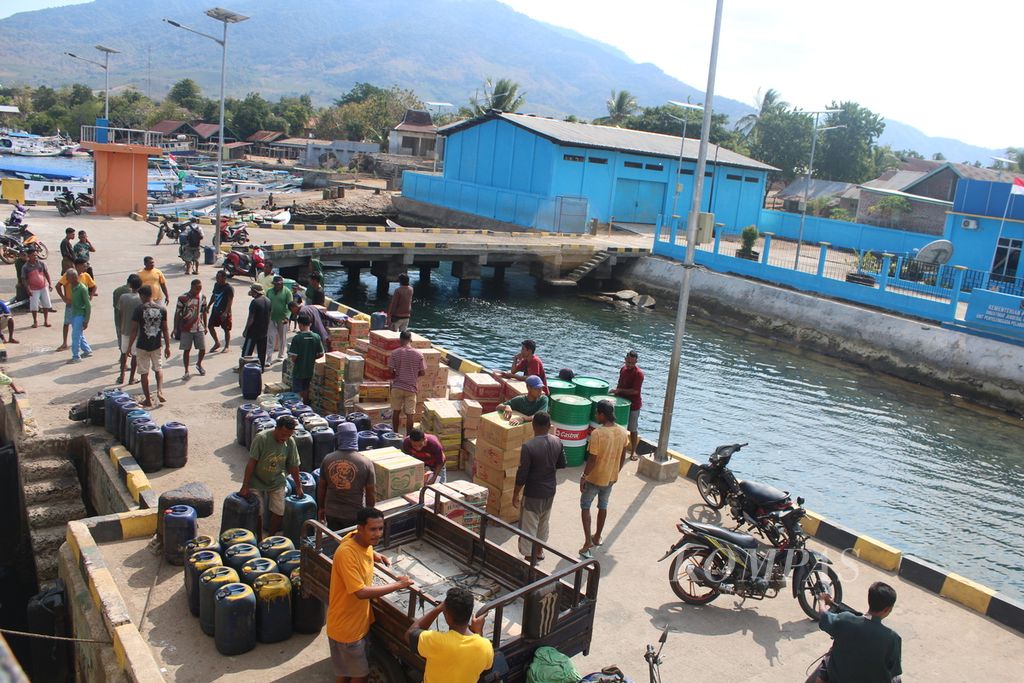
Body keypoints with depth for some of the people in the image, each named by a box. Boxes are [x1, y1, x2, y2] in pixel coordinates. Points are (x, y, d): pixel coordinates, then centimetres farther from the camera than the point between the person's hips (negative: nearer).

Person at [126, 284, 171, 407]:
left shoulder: (139, 309, -12)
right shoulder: (162, 309, -3)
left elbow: (134, 330, -9)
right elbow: (165, 330, 1)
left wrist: (129, 346, 0)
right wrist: (167, 346, 9)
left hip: (142, 346, -3)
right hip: (156, 345, 3)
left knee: (144, 373, 8)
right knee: (158, 368, 21)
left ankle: (148, 400, 13)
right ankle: (160, 391, 1)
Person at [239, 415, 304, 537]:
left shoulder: (290, 442, -12)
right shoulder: (261, 438, -25)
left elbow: (293, 466, -1)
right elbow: (251, 463, -21)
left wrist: (298, 486, 6)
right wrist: (245, 486, -18)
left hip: (276, 482, 4)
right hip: (256, 482, -3)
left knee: (279, 512, 1)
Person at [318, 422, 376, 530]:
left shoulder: (328, 459, -7)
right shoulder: (365, 463, -14)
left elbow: (321, 487, 3)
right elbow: (371, 492, -9)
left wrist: (321, 508, 16)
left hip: (332, 513, 3)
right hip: (355, 514, -2)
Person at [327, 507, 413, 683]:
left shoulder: (364, 542, -5)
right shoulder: (346, 553, -31)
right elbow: (361, 592, -35)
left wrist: (374, 555, 3)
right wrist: (398, 584, -29)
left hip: (359, 621, 8)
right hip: (346, 626, -8)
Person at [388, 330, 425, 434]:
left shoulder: (395, 353, -7)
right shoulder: (418, 354, -5)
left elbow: (390, 370, -8)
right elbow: (423, 372, -2)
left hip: (397, 386, 1)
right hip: (411, 387, -1)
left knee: (396, 411, 16)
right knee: (410, 414, 6)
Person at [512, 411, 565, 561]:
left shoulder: (528, 446, -25)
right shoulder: (557, 442, -8)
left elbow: (522, 474, -19)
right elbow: (562, 464, 6)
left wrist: (516, 494, -8)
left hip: (533, 493, -6)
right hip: (550, 491, 6)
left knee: (529, 526, 9)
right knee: (544, 522, 24)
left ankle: (528, 557, 17)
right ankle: (539, 550, 41)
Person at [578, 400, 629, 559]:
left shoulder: (597, 433, -26)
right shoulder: (623, 432, -6)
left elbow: (592, 460, -23)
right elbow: (623, 457, 5)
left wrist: (583, 477, -10)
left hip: (594, 478, -6)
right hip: (611, 477, 6)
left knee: (585, 506, 12)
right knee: (603, 506, 23)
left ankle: (588, 541, 4)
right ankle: (597, 537, 36)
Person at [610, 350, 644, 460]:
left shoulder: (639, 374, -19)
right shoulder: (623, 369, 3)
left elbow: (635, 391, -24)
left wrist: (619, 391, -22)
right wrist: (615, 394, 5)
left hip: (633, 405, -6)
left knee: (632, 429, 3)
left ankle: (633, 451, 15)